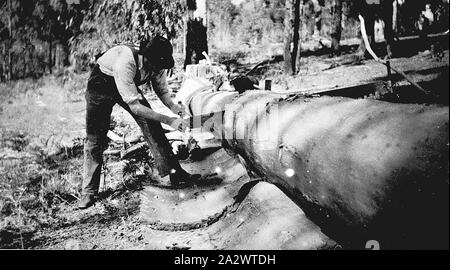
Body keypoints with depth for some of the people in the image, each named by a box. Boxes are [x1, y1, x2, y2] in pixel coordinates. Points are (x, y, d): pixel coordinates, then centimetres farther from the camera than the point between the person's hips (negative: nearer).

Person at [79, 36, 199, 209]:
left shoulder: (157, 63, -23)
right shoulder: (126, 63, -42)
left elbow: (162, 90, -7)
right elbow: (134, 106, -40)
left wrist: (172, 106, -29)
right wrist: (168, 120, -43)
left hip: (130, 85, 5)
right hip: (101, 84, -5)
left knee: (152, 126, -12)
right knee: (95, 139, -7)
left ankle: (174, 173, -11)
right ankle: (89, 192, 4)